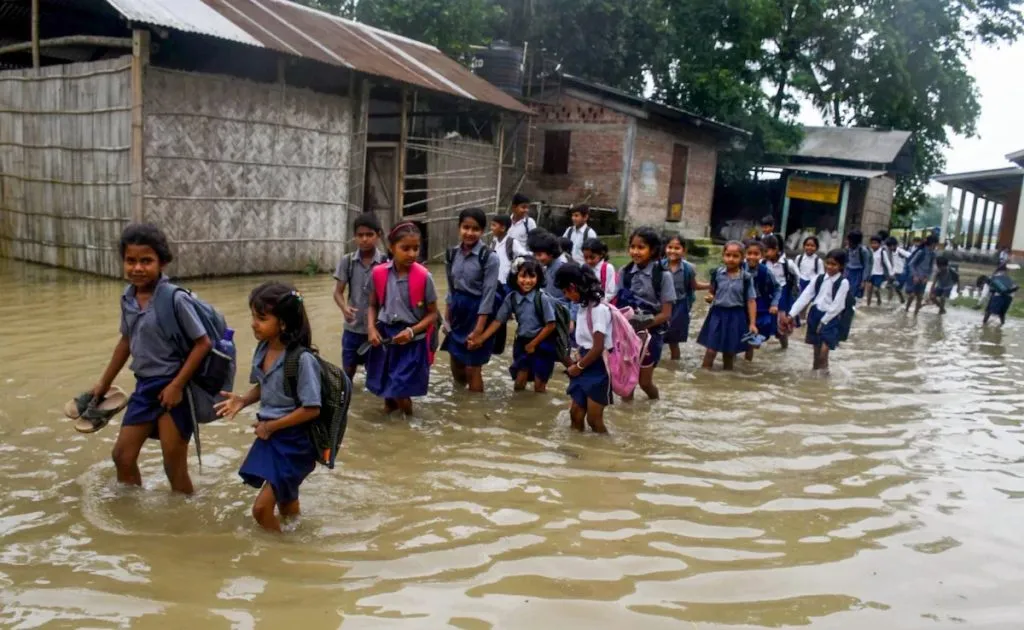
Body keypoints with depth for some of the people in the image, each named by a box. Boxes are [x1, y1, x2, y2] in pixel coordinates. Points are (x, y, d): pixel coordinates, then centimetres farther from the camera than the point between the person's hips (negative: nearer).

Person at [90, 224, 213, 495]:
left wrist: (177, 385, -19)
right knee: (122, 456, 16)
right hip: (144, 386, 7)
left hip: (173, 387, -7)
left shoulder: (175, 299, -20)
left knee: (174, 466, 3)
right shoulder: (128, 298, 1)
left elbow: (203, 343, -18)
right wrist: (104, 383, 24)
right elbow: (126, 341, 16)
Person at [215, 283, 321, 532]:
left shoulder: (302, 360, -25)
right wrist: (243, 400, -6)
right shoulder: (263, 349, -2)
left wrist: (271, 426, -16)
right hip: (270, 436, 8)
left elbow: (312, 409, -23)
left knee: (262, 507, -6)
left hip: (294, 442, -7)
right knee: (285, 501, 25)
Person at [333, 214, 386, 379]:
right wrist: (344, 308, -21)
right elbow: (338, 291, -1)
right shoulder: (347, 261, -4)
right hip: (353, 328, 2)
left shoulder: (385, 262, -9)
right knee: (348, 370, 12)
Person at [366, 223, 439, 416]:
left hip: (412, 341, -3)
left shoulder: (423, 277, -13)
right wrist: (371, 328, -8)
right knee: (385, 387, 16)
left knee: (401, 391, -3)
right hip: (384, 338, 3)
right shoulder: (378, 274, -5)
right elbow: (373, 306, 9)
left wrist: (412, 331, -18)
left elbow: (433, 314, -5)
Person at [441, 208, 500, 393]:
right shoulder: (452, 254, 3)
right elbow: (451, 289, 11)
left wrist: (478, 330, -18)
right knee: (456, 366, 15)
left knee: (472, 368, 1)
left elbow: (488, 295, -15)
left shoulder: (489, 258, -14)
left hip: (476, 313, -6)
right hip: (457, 312, 6)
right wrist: (446, 318, 8)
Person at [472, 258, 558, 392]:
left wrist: (533, 344, -9)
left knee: (539, 387, 5)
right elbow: (498, 321, -2)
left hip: (542, 344, -4)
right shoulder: (511, 298, -6)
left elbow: (550, 325, -13)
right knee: (518, 385, 8)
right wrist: (481, 339, -9)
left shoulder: (542, 298, -18)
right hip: (522, 343, 4)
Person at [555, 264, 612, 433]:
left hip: (598, 368, -8)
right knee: (575, 413, 10)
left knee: (594, 419, -1)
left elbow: (598, 348, -20)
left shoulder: (599, 308, -20)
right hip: (584, 365, 8)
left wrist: (578, 366, -8)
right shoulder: (583, 306, 7)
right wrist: (577, 363, 0)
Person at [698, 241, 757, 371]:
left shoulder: (746, 278, -6)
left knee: (729, 352, 12)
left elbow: (751, 301, -3)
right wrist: (709, 297, -14)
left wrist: (752, 323, -6)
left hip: (736, 315, 0)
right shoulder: (717, 273, -3)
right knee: (711, 350, 0)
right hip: (718, 313, 0)